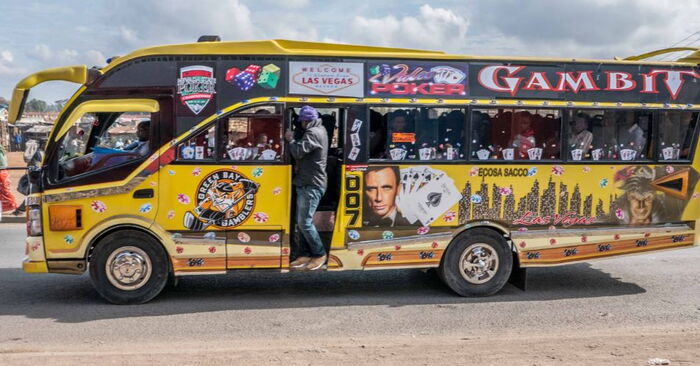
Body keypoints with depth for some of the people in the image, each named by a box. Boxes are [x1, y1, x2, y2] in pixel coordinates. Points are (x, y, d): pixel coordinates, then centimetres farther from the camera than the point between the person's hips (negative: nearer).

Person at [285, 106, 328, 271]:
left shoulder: (313, 133, -16)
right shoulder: (319, 130, 18)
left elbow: (298, 152, -24)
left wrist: (290, 139, -7)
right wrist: (299, 165, 11)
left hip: (311, 185, -11)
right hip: (307, 183, 11)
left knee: (305, 222, -7)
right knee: (300, 222, 11)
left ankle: (320, 254, 4)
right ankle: (304, 254, 15)